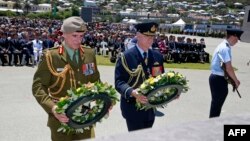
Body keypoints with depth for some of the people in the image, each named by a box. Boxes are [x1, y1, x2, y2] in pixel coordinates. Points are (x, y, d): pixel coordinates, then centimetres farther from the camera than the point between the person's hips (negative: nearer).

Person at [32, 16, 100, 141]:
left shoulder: (90, 54, 3)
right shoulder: (50, 56, -10)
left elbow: (96, 81, 12)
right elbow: (38, 86, -12)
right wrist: (52, 108, -26)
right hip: (61, 117, -4)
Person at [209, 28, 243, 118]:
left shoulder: (224, 46, 12)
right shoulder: (225, 48, -20)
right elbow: (228, 68, -22)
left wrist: (233, 79, 10)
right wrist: (236, 80, -9)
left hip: (218, 78, 10)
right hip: (218, 79, -10)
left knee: (217, 101, 18)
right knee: (217, 102, 0)